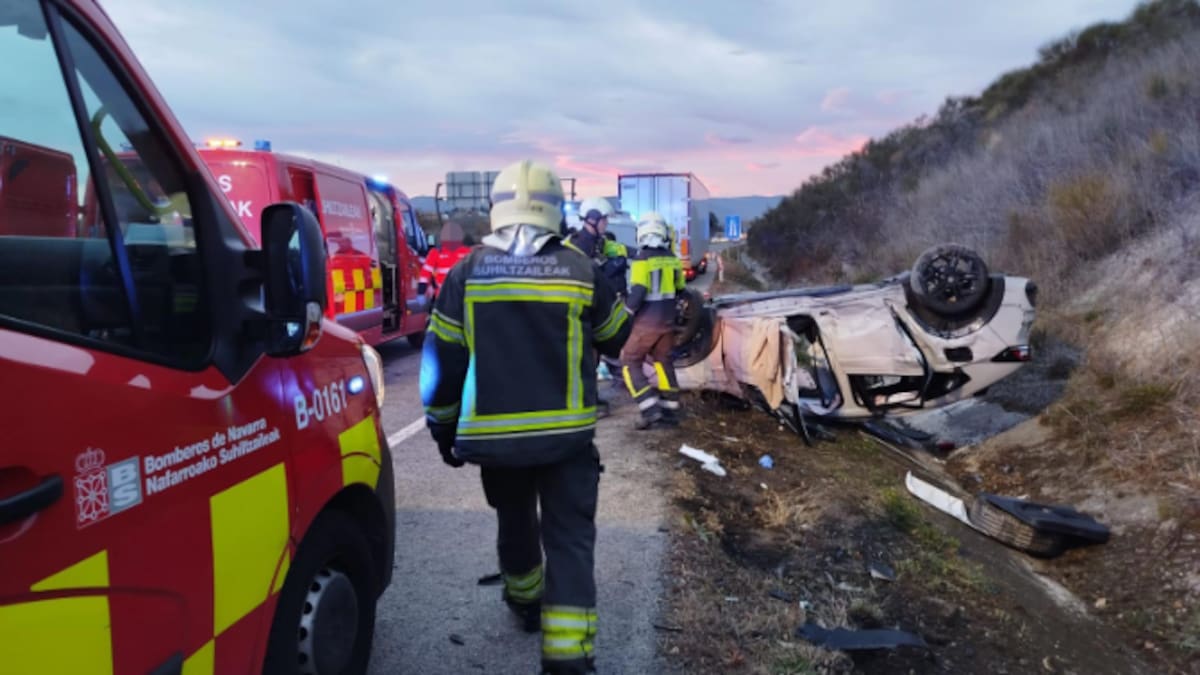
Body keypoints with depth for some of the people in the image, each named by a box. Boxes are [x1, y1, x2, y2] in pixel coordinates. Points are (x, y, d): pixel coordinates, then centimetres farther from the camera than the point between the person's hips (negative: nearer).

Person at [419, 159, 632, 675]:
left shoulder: (466, 274, -3)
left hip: (492, 436, 2)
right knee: (570, 539, 4)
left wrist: (444, 427, 11)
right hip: (566, 435, -2)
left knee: (515, 525, 25)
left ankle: (525, 601, 48)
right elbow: (620, 339, 11)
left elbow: (442, 360, 0)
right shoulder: (581, 272, -5)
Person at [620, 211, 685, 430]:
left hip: (647, 323, -6)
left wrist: (626, 310, -5)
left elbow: (637, 293, -22)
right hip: (668, 321, 6)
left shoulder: (642, 260, -16)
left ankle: (650, 408, -9)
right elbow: (679, 289, 15)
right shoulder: (672, 259, 4)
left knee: (630, 362, 3)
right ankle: (670, 409, 19)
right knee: (663, 361, 18)